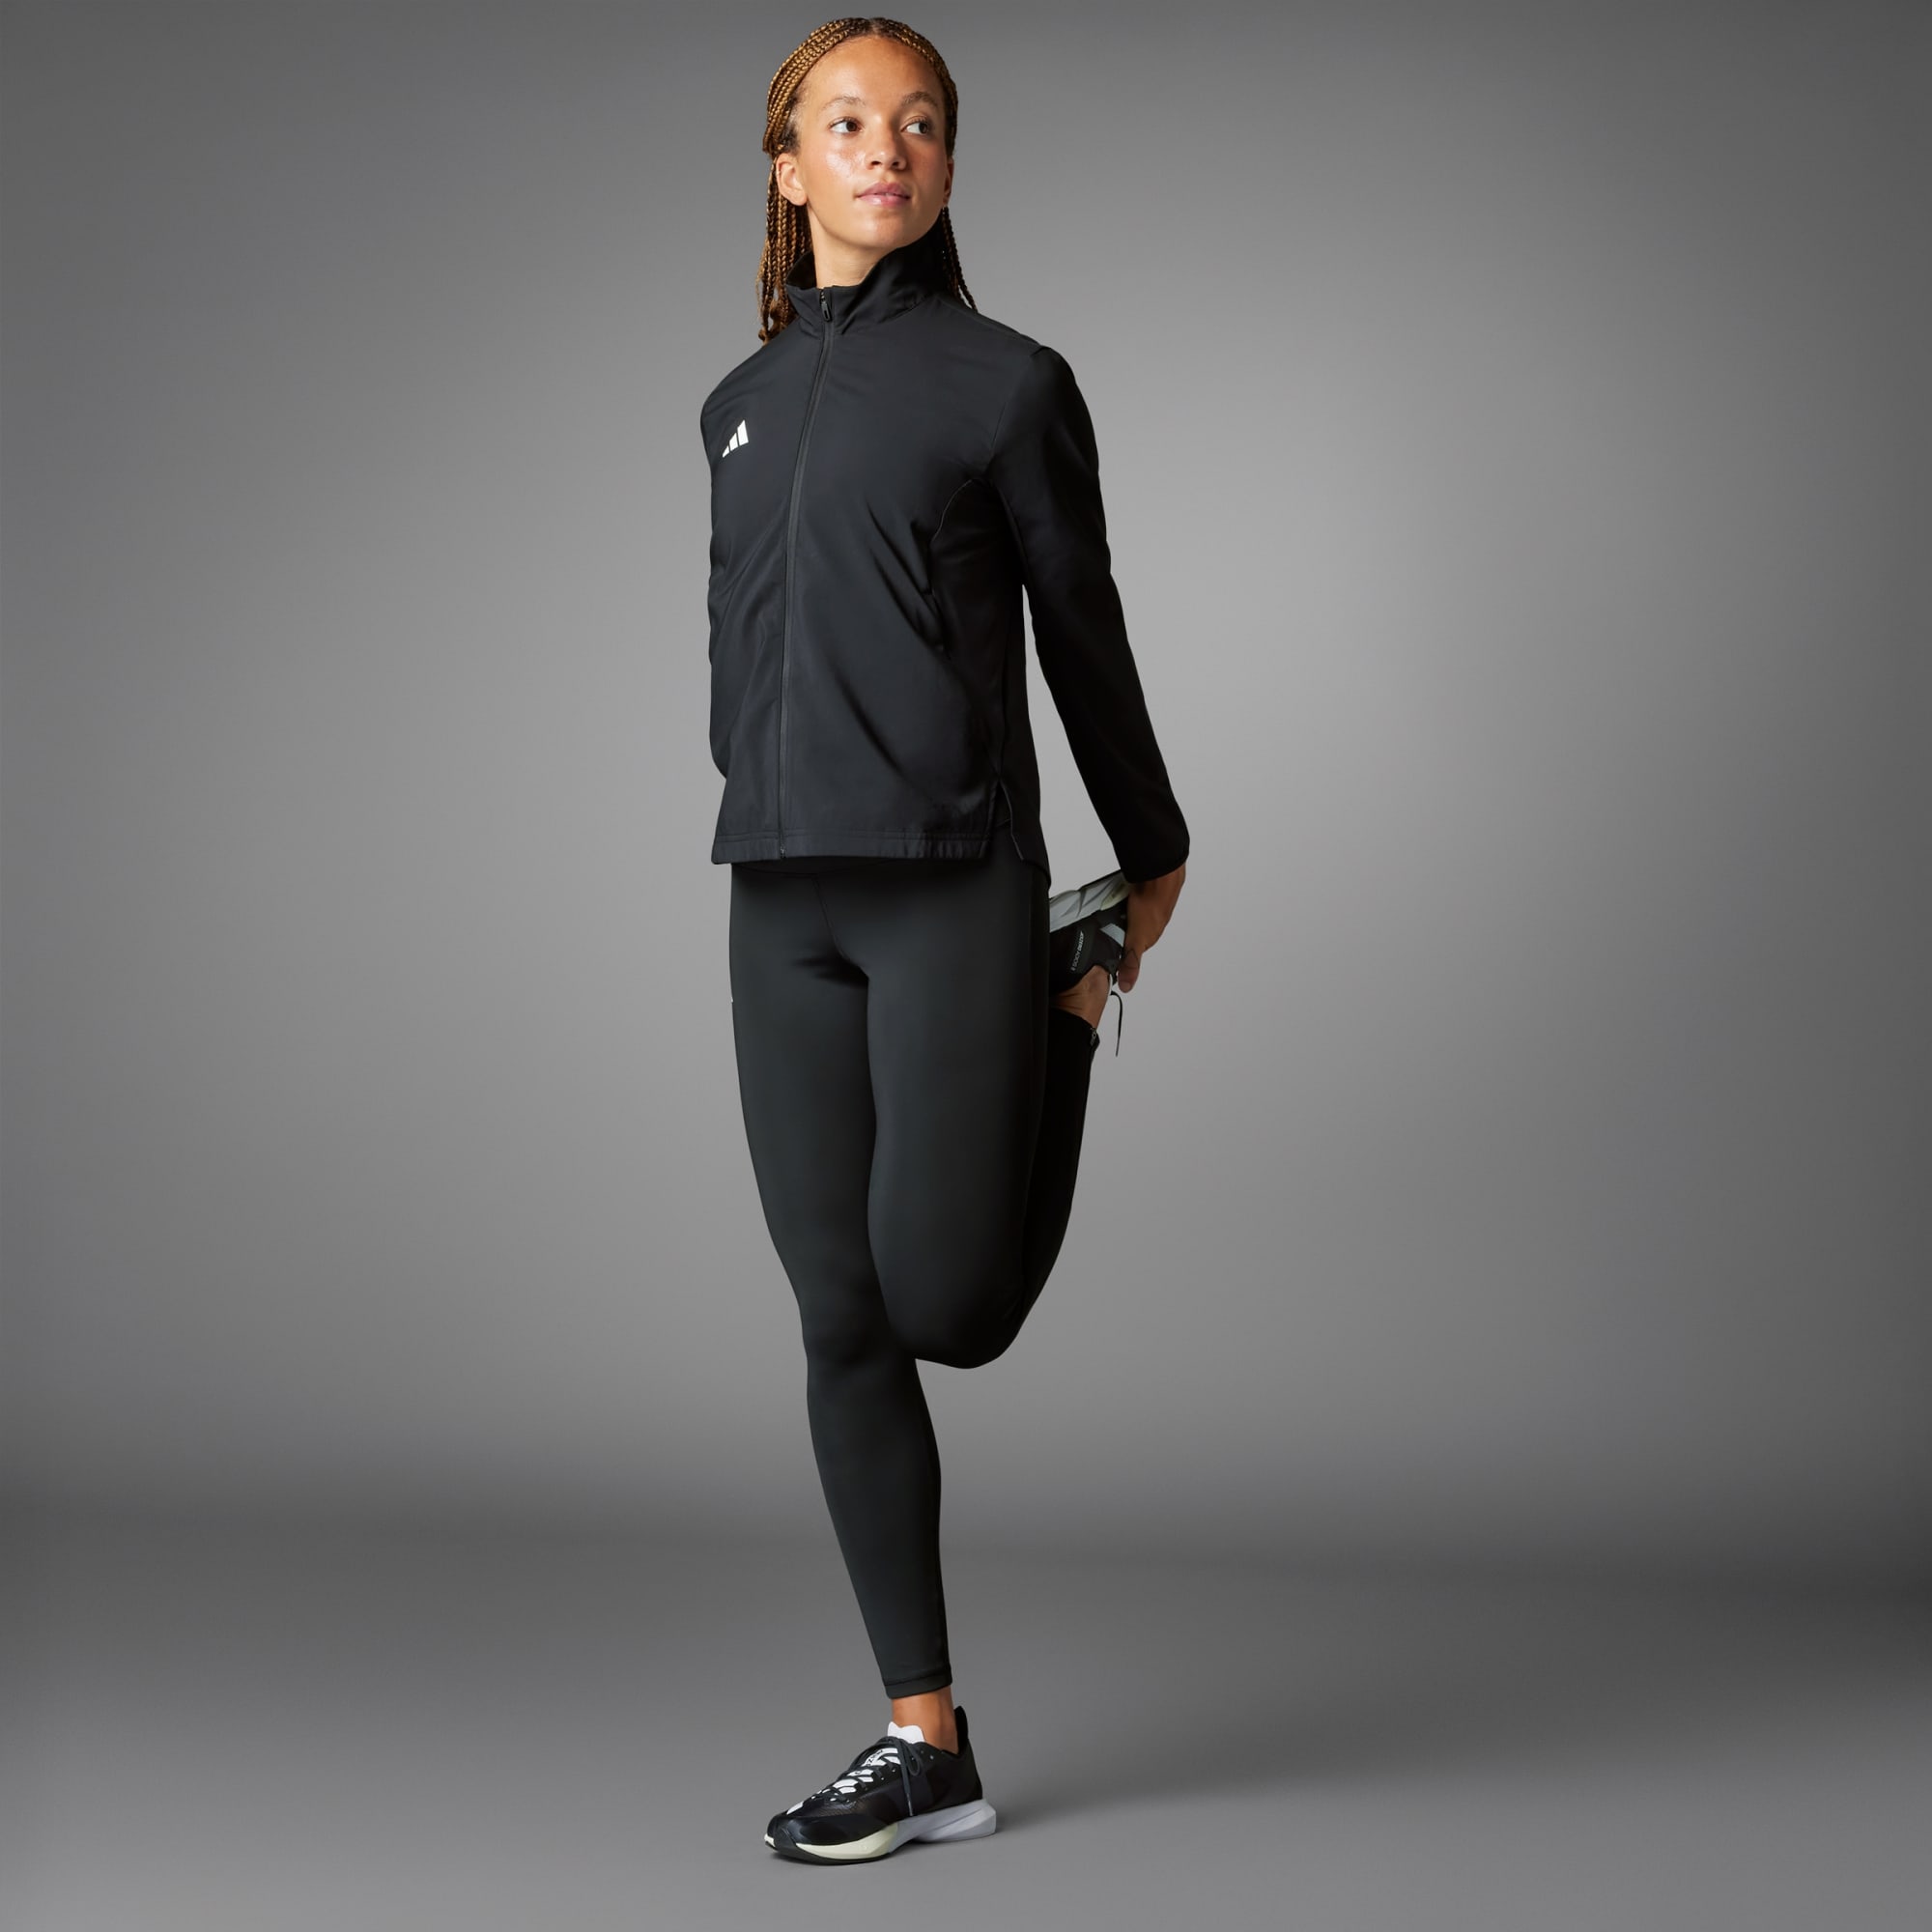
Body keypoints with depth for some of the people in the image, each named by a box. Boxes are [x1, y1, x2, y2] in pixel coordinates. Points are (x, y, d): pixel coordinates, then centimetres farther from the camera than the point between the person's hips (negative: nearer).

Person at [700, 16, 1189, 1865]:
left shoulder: (1006, 381, 1)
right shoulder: (736, 404, 15)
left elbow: (1084, 637, 7)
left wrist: (1151, 871, 14)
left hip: (954, 887, -4)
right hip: (781, 905, 5)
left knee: (941, 1305, -10)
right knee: (844, 1324, 2)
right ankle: (927, 1748, 10)